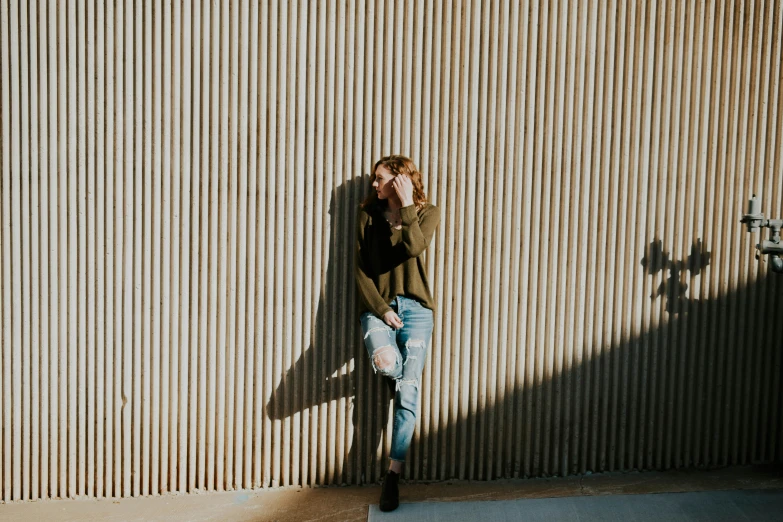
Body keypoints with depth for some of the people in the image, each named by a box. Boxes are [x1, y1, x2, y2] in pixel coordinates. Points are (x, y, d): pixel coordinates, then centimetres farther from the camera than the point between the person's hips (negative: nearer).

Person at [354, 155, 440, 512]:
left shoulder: (426, 213, 3)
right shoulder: (368, 215, 7)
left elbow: (414, 247, -18)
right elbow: (360, 269, 2)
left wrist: (406, 205, -14)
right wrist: (381, 308, -9)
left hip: (415, 308, 0)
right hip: (377, 306, 0)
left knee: (408, 394, -7)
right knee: (385, 362, -32)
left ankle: (393, 475, 6)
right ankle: (396, 373, 9)